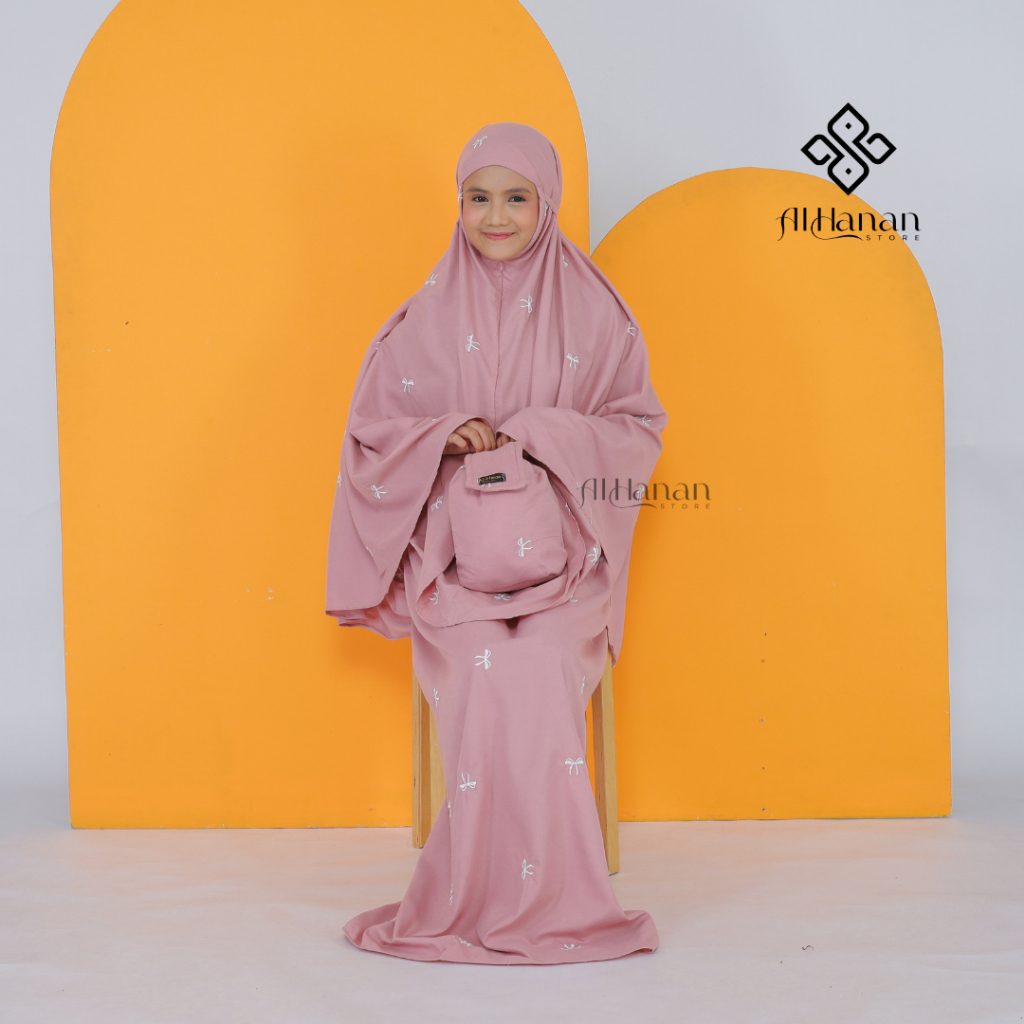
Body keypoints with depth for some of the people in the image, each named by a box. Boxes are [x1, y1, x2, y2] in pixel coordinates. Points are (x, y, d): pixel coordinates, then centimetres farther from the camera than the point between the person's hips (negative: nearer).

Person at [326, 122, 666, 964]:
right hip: (456, 545, 1)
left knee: (536, 673, -28)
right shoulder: (428, 317, 9)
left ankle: (509, 900, -15)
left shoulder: (593, 311, 7)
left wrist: (541, 435, -11)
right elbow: (373, 431, 10)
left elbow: (640, 427, 5)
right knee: (491, 676, -27)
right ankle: (553, 905, -13)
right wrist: (443, 436, -10)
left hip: (562, 544, 0)